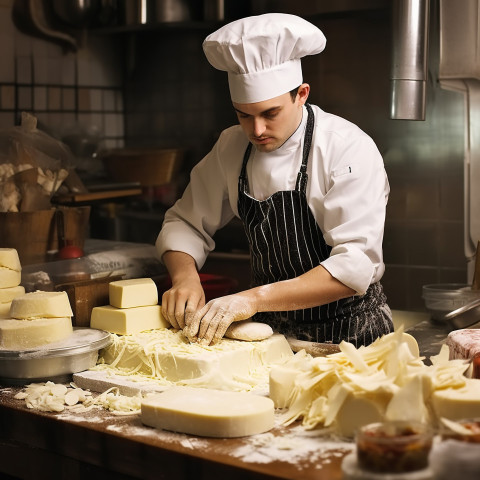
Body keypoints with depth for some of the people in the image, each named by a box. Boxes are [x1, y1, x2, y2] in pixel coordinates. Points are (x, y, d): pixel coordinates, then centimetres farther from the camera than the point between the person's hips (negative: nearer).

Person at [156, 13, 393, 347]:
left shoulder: (350, 150, -15)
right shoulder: (232, 147, 2)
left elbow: (355, 265, -23)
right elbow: (186, 223, 10)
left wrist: (255, 298, -32)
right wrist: (184, 275, -12)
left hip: (349, 334, -2)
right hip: (271, 331, 3)